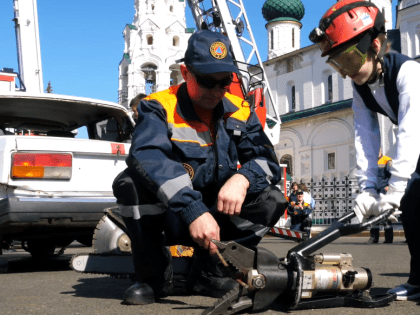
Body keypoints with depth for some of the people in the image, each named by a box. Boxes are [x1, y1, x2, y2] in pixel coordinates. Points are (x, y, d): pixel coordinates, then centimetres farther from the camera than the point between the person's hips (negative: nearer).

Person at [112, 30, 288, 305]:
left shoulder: (241, 112, 3)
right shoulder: (160, 108, -12)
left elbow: (267, 160, -6)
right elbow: (147, 156, -32)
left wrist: (242, 178, -32)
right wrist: (193, 212, -44)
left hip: (216, 217, 4)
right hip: (165, 218, -3)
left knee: (273, 200, -15)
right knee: (131, 182, -30)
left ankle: (210, 269, 0)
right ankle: (154, 277, -11)